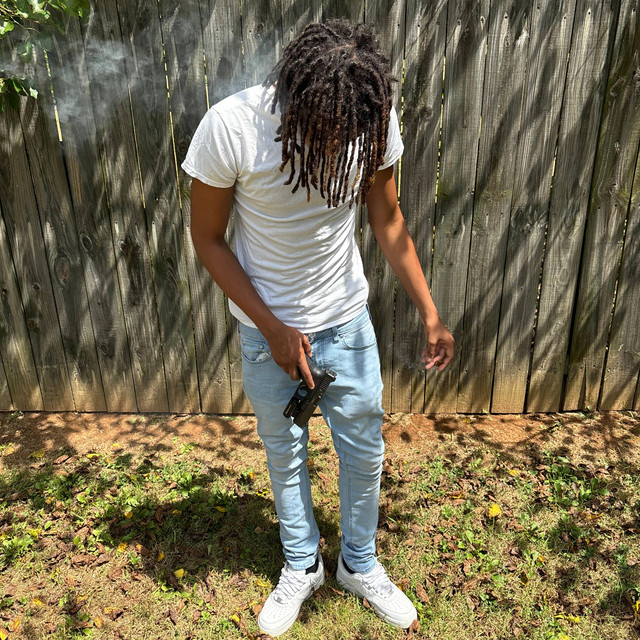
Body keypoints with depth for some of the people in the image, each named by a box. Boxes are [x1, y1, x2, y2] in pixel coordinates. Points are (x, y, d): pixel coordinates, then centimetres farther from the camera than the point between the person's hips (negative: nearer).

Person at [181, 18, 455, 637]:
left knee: (364, 451, 14)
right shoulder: (229, 127, -23)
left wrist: (430, 313, -6)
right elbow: (208, 239, -12)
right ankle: (301, 566, 46)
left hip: (347, 321, 2)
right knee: (284, 454, 17)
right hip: (267, 328, -1)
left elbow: (387, 220, -1)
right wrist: (273, 329, -17)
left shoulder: (374, 119, -14)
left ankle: (360, 564, 44)